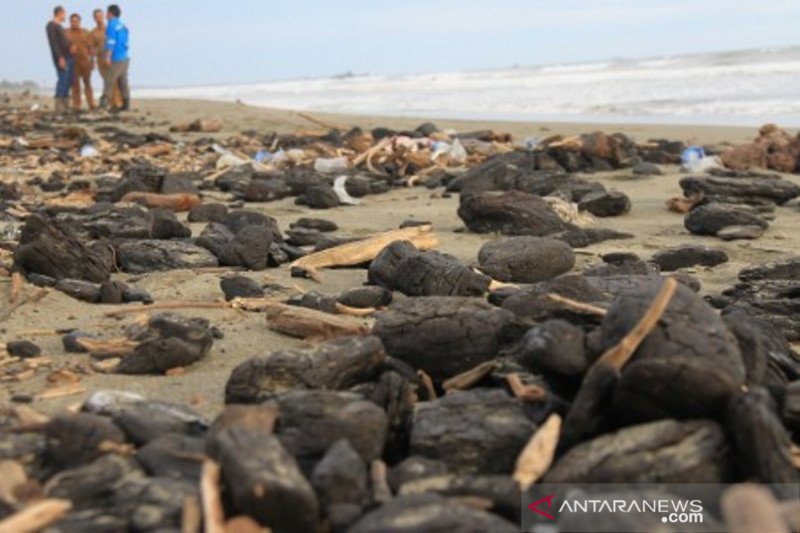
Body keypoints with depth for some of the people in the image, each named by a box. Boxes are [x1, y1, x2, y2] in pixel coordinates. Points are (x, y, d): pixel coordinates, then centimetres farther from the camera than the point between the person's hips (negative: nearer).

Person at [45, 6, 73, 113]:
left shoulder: (59, 26, 20)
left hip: (69, 56, 9)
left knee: (68, 80, 6)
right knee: (63, 79, -14)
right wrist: (60, 57, -21)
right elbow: (53, 42, -15)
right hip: (61, 57, -9)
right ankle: (59, 106, -15)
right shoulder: (51, 25, -7)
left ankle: (66, 105, 8)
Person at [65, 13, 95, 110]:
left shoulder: (85, 33, 8)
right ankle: (76, 105, 3)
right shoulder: (66, 33, 2)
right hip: (73, 63, -2)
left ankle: (91, 105, 11)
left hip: (85, 62, 2)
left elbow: (90, 48, 9)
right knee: (75, 84, -1)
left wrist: (92, 60, 4)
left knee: (87, 83, 7)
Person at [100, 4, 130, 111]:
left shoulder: (112, 24, -7)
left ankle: (103, 105, -16)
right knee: (123, 82, 8)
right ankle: (126, 105, 6)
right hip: (125, 58, 8)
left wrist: (107, 57, -18)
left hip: (116, 59, -8)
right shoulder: (122, 26, 16)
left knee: (109, 82, -10)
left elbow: (111, 42, -16)